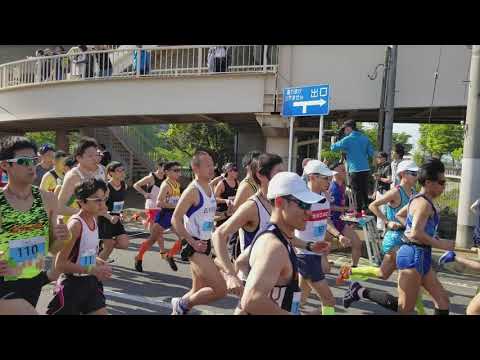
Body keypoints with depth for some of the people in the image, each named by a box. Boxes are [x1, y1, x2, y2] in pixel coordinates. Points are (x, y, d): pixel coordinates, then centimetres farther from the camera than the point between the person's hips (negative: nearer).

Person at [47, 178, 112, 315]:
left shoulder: (93, 220, 2)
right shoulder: (76, 224, -22)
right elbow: (60, 264, -22)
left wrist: (99, 263, 2)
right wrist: (92, 270, -24)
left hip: (90, 283, 7)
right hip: (72, 285, -7)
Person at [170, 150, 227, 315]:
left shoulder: (210, 189, 10)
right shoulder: (192, 190, -16)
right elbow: (175, 220, -18)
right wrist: (192, 243, -23)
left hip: (205, 245, 9)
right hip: (195, 246, -9)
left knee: (198, 291, 18)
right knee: (220, 289, -15)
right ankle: (182, 304, 5)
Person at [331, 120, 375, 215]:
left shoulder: (348, 139, -8)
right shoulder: (365, 138, 9)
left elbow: (333, 147, -3)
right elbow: (371, 153, 9)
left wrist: (333, 143, 18)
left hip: (355, 170, -5)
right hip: (366, 169, 6)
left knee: (357, 191, 1)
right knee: (364, 190, 14)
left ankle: (358, 211, 6)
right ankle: (365, 209, 20)